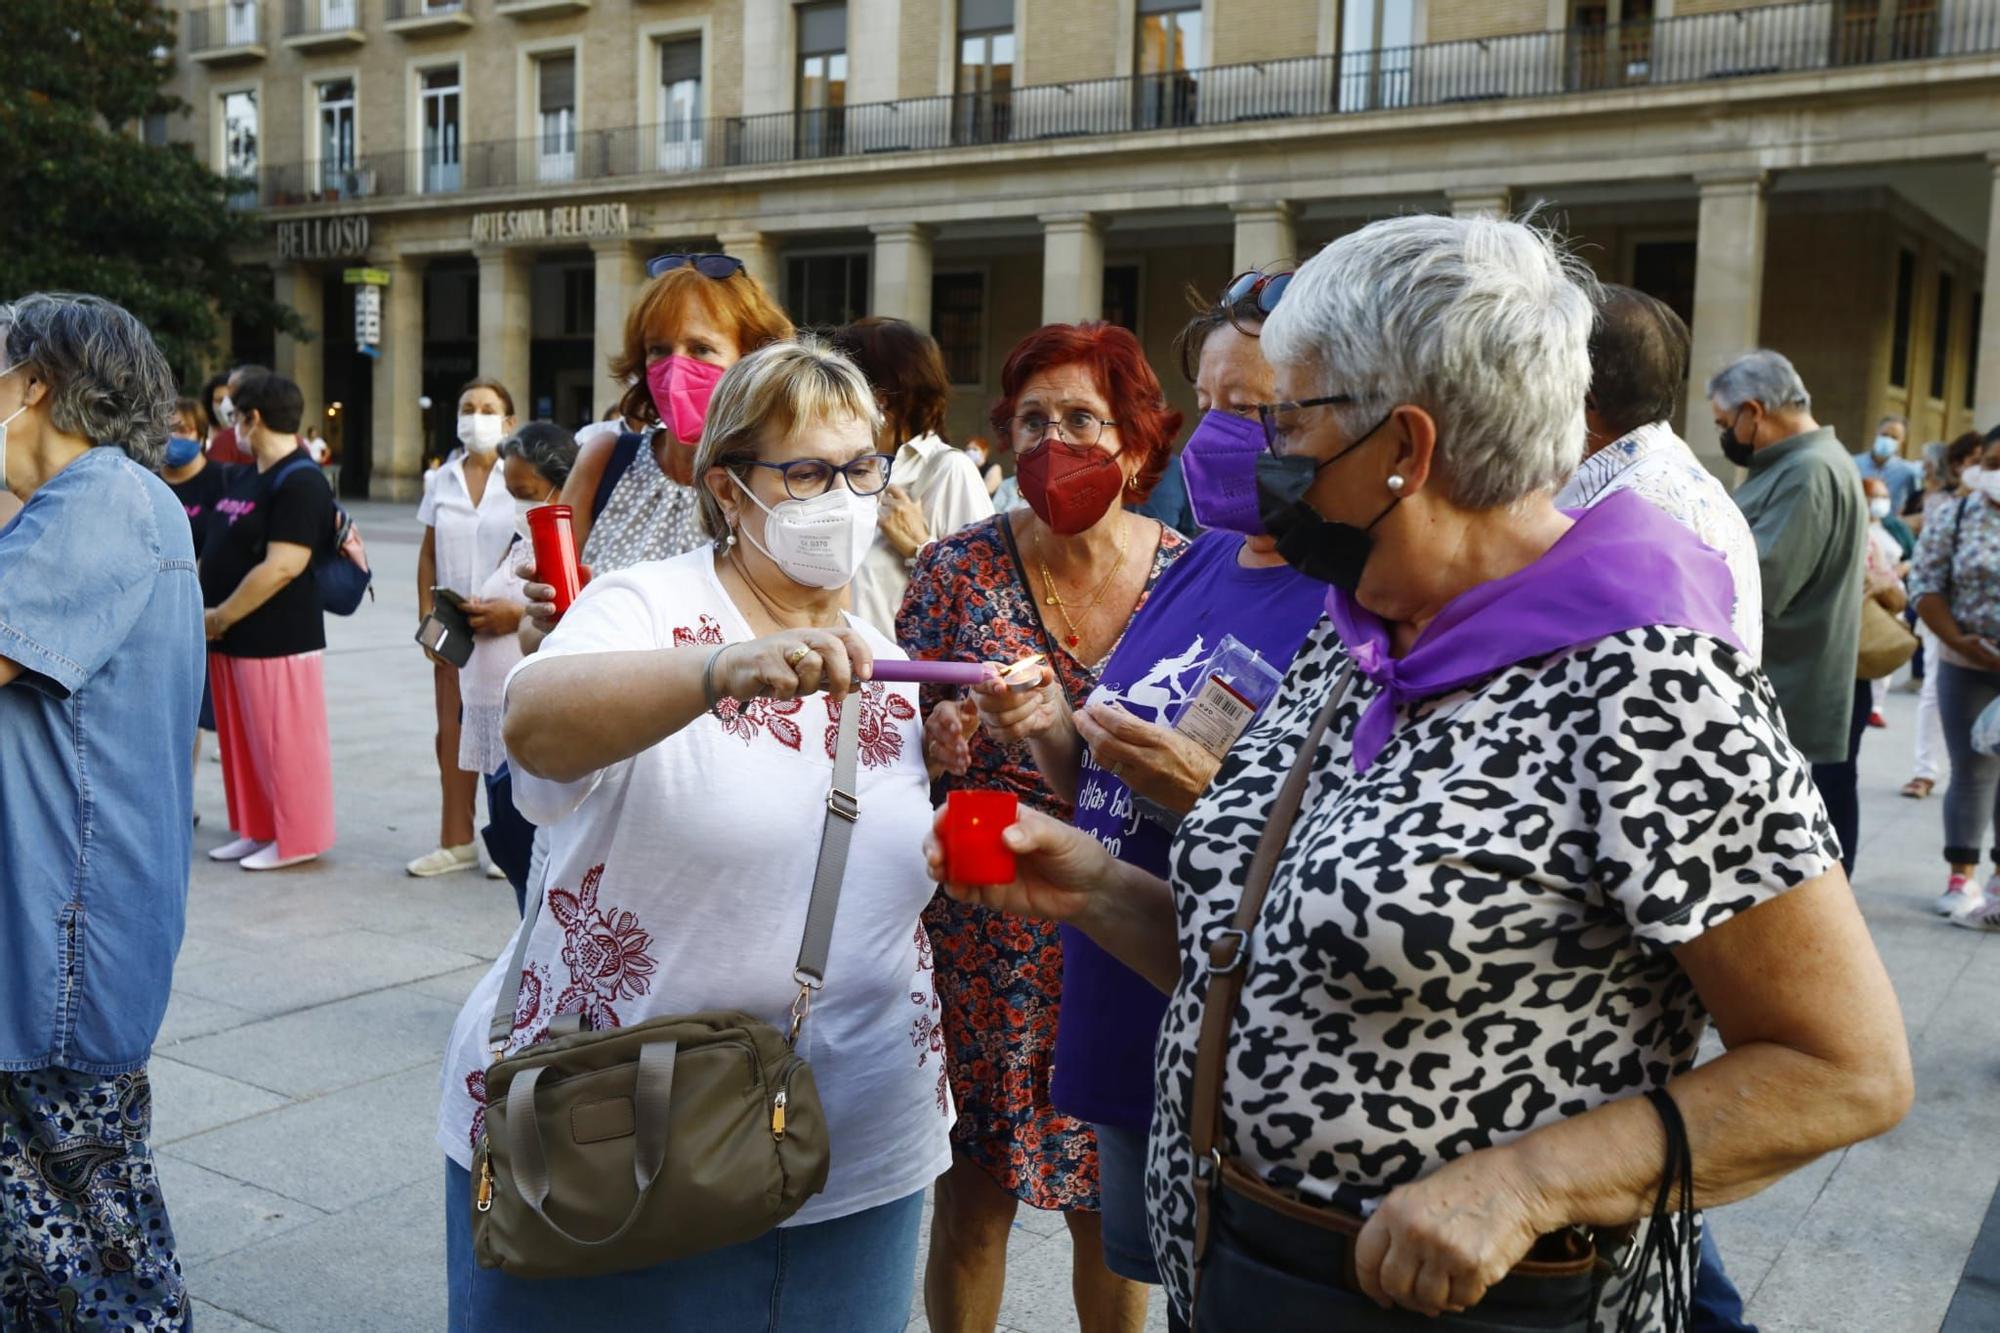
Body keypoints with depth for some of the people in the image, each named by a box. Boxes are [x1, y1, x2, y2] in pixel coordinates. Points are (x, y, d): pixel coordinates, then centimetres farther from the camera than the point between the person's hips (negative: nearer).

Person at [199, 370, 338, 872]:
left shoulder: (300, 483, -16)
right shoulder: (243, 478, 14)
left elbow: (283, 567, -23)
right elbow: (221, 553, 24)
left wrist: (220, 616, -16)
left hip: (278, 640, -10)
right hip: (233, 639, 10)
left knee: (285, 742, 0)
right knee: (242, 741, 16)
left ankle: (296, 839, 12)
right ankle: (256, 830, 28)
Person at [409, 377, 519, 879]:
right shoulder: (442, 481, 9)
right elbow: (428, 554, 12)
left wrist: (515, 611, -16)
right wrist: (426, 616, 4)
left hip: (507, 624, -5)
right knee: (452, 731, 8)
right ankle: (456, 842, 17)